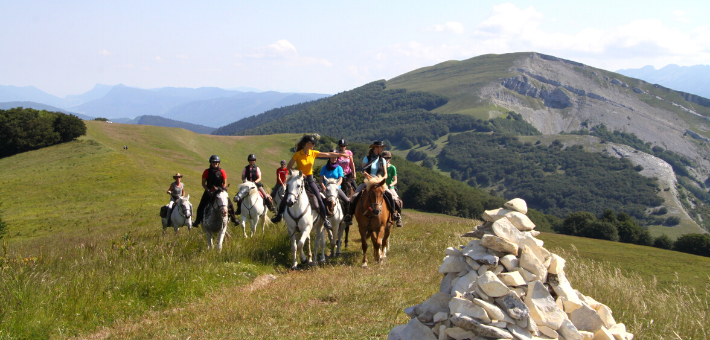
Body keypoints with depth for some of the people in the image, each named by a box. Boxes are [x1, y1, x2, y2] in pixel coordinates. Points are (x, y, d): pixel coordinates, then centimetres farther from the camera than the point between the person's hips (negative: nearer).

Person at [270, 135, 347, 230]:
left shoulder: (313, 153, -3)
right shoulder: (297, 155, -13)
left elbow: (328, 154, -1)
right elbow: (289, 167, -9)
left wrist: (341, 154, -7)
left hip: (309, 179, 2)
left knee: (319, 199, -7)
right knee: (286, 197, 0)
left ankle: (325, 220, 7)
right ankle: (279, 215, 24)